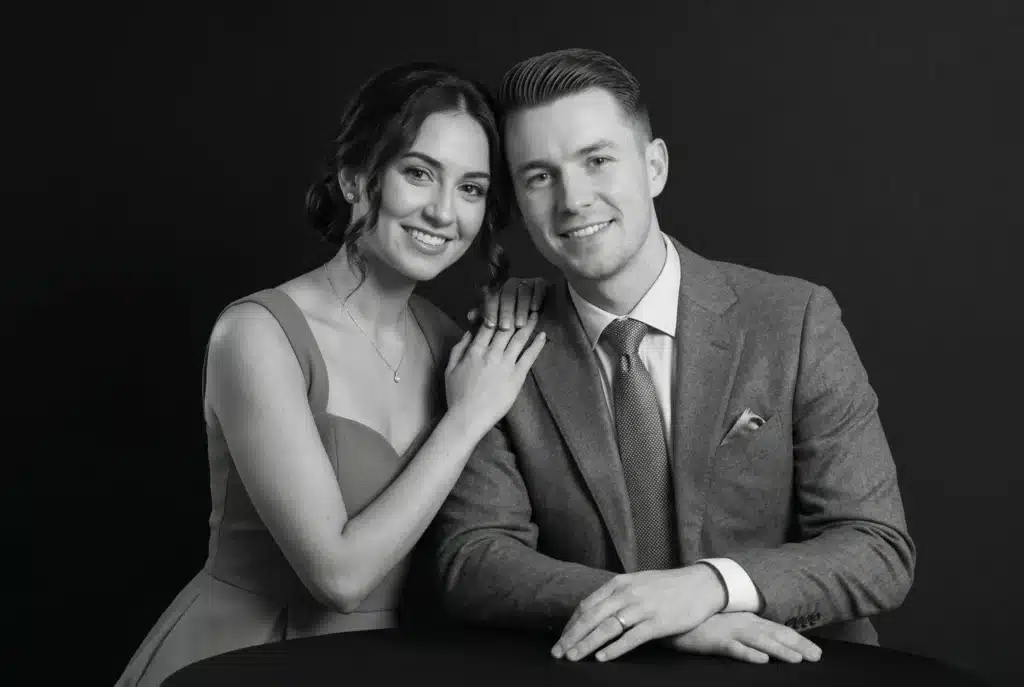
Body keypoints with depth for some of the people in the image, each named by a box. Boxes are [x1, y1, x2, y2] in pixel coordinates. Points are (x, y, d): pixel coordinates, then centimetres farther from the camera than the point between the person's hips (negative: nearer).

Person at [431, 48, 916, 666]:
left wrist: (707, 585, -24)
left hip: (791, 666, -1)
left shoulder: (797, 321, -5)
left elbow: (881, 551, -7)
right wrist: (656, 617, -22)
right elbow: (468, 561, -8)